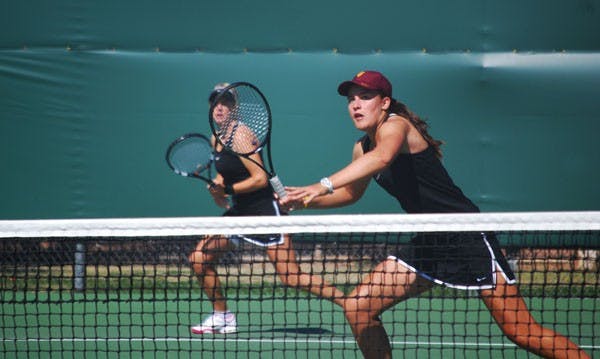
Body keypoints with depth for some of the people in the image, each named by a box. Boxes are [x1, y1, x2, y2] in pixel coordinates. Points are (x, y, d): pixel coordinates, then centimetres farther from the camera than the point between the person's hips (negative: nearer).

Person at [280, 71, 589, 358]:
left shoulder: (395, 125, -14)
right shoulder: (362, 148, 11)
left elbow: (382, 157, -38)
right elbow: (351, 192, 29)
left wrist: (324, 185, -48)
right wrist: (304, 202, 14)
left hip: (468, 236, -8)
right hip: (428, 245, 8)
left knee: (521, 332, -13)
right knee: (358, 307, 1)